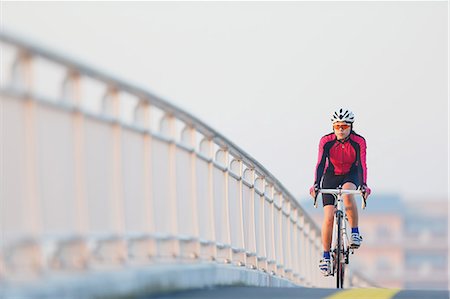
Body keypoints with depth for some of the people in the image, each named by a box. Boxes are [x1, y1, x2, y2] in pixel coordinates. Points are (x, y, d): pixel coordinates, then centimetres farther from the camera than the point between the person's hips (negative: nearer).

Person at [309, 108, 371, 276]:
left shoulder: (359, 142, -22)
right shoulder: (326, 141, -22)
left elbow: (362, 165, -30)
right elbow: (320, 164, -29)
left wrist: (364, 185, -46)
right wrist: (316, 185, -44)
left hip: (351, 175, -1)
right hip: (331, 176, 1)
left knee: (348, 194, -37)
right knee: (329, 217, -11)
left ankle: (355, 233, -21)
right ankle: (326, 257, 2)